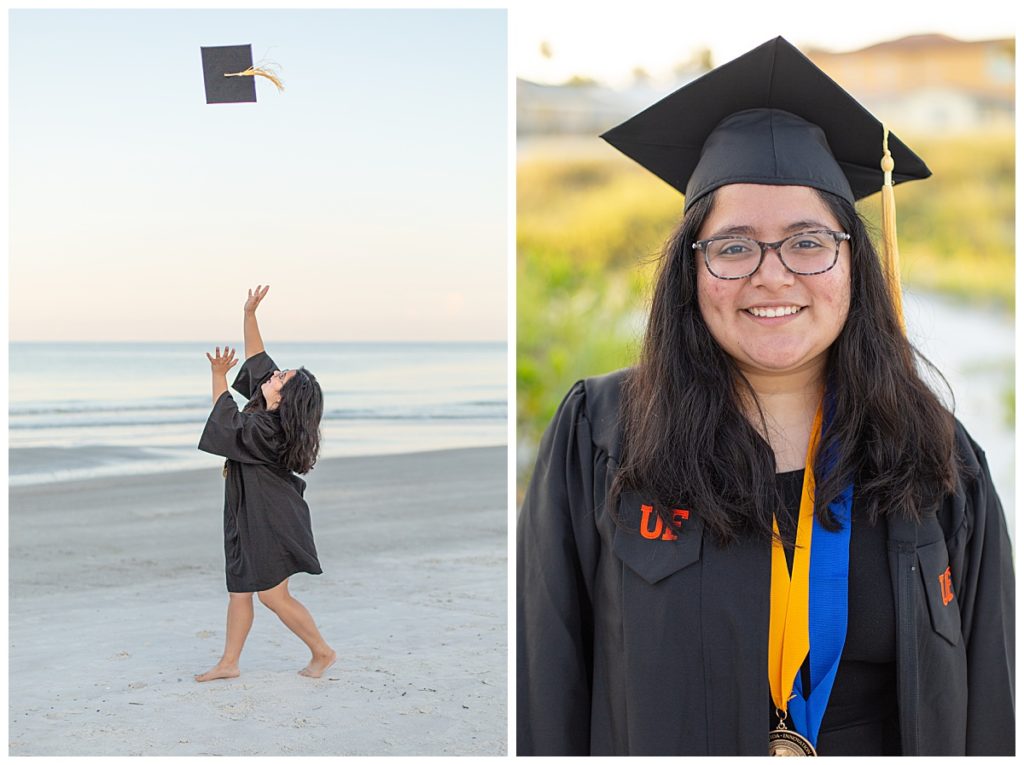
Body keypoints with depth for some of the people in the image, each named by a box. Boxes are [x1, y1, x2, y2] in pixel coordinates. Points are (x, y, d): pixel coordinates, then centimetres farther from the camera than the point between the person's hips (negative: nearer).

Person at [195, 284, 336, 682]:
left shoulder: (260, 428, -26)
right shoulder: (267, 415, -1)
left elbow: (225, 419, -11)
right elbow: (257, 359, 6)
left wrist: (219, 377, -7)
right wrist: (249, 314, 5)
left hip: (269, 519, -9)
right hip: (252, 515, 9)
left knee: (273, 595, -2)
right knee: (239, 590, 12)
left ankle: (322, 651, 12)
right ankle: (228, 663, 18)